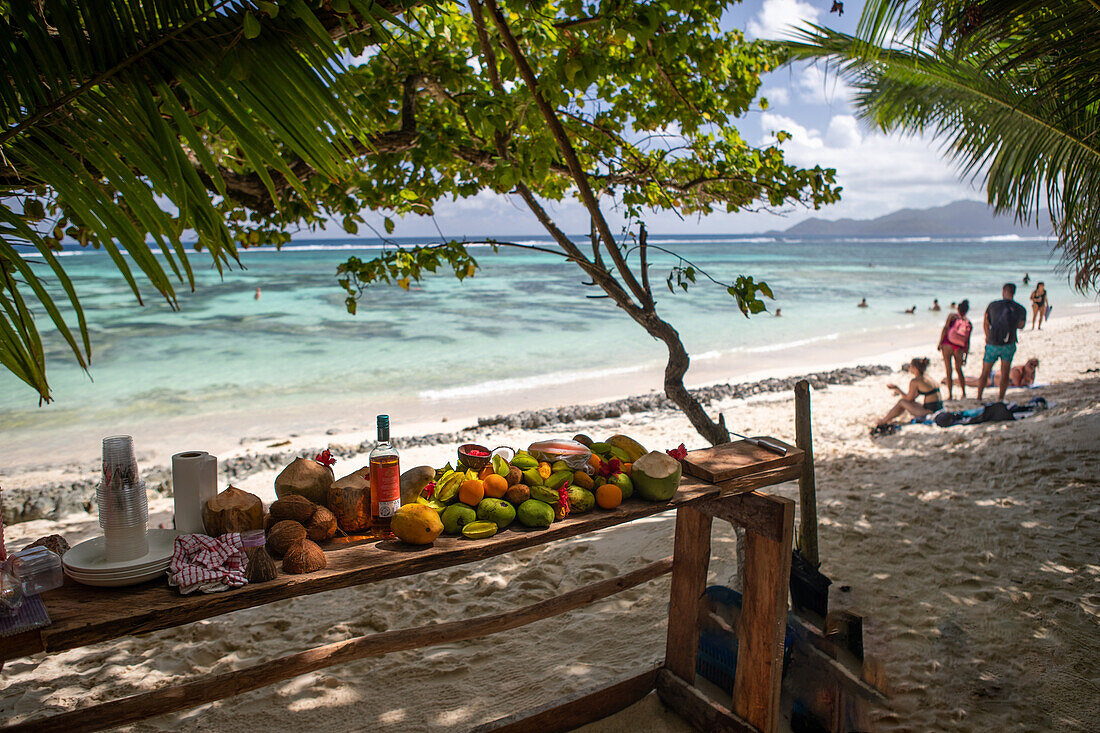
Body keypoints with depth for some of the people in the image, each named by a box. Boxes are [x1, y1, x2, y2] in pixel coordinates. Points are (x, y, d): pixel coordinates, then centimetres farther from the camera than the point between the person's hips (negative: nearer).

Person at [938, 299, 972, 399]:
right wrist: (966, 355, 16)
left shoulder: (952, 316, 4)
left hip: (948, 344, -3)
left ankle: (950, 395, 0)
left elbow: (945, 328, -9)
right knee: (958, 370, 21)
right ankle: (964, 394, 23)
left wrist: (940, 343, -8)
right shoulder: (969, 323, 12)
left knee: (948, 371, 1)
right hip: (959, 348, 3)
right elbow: (967, 341, 12)